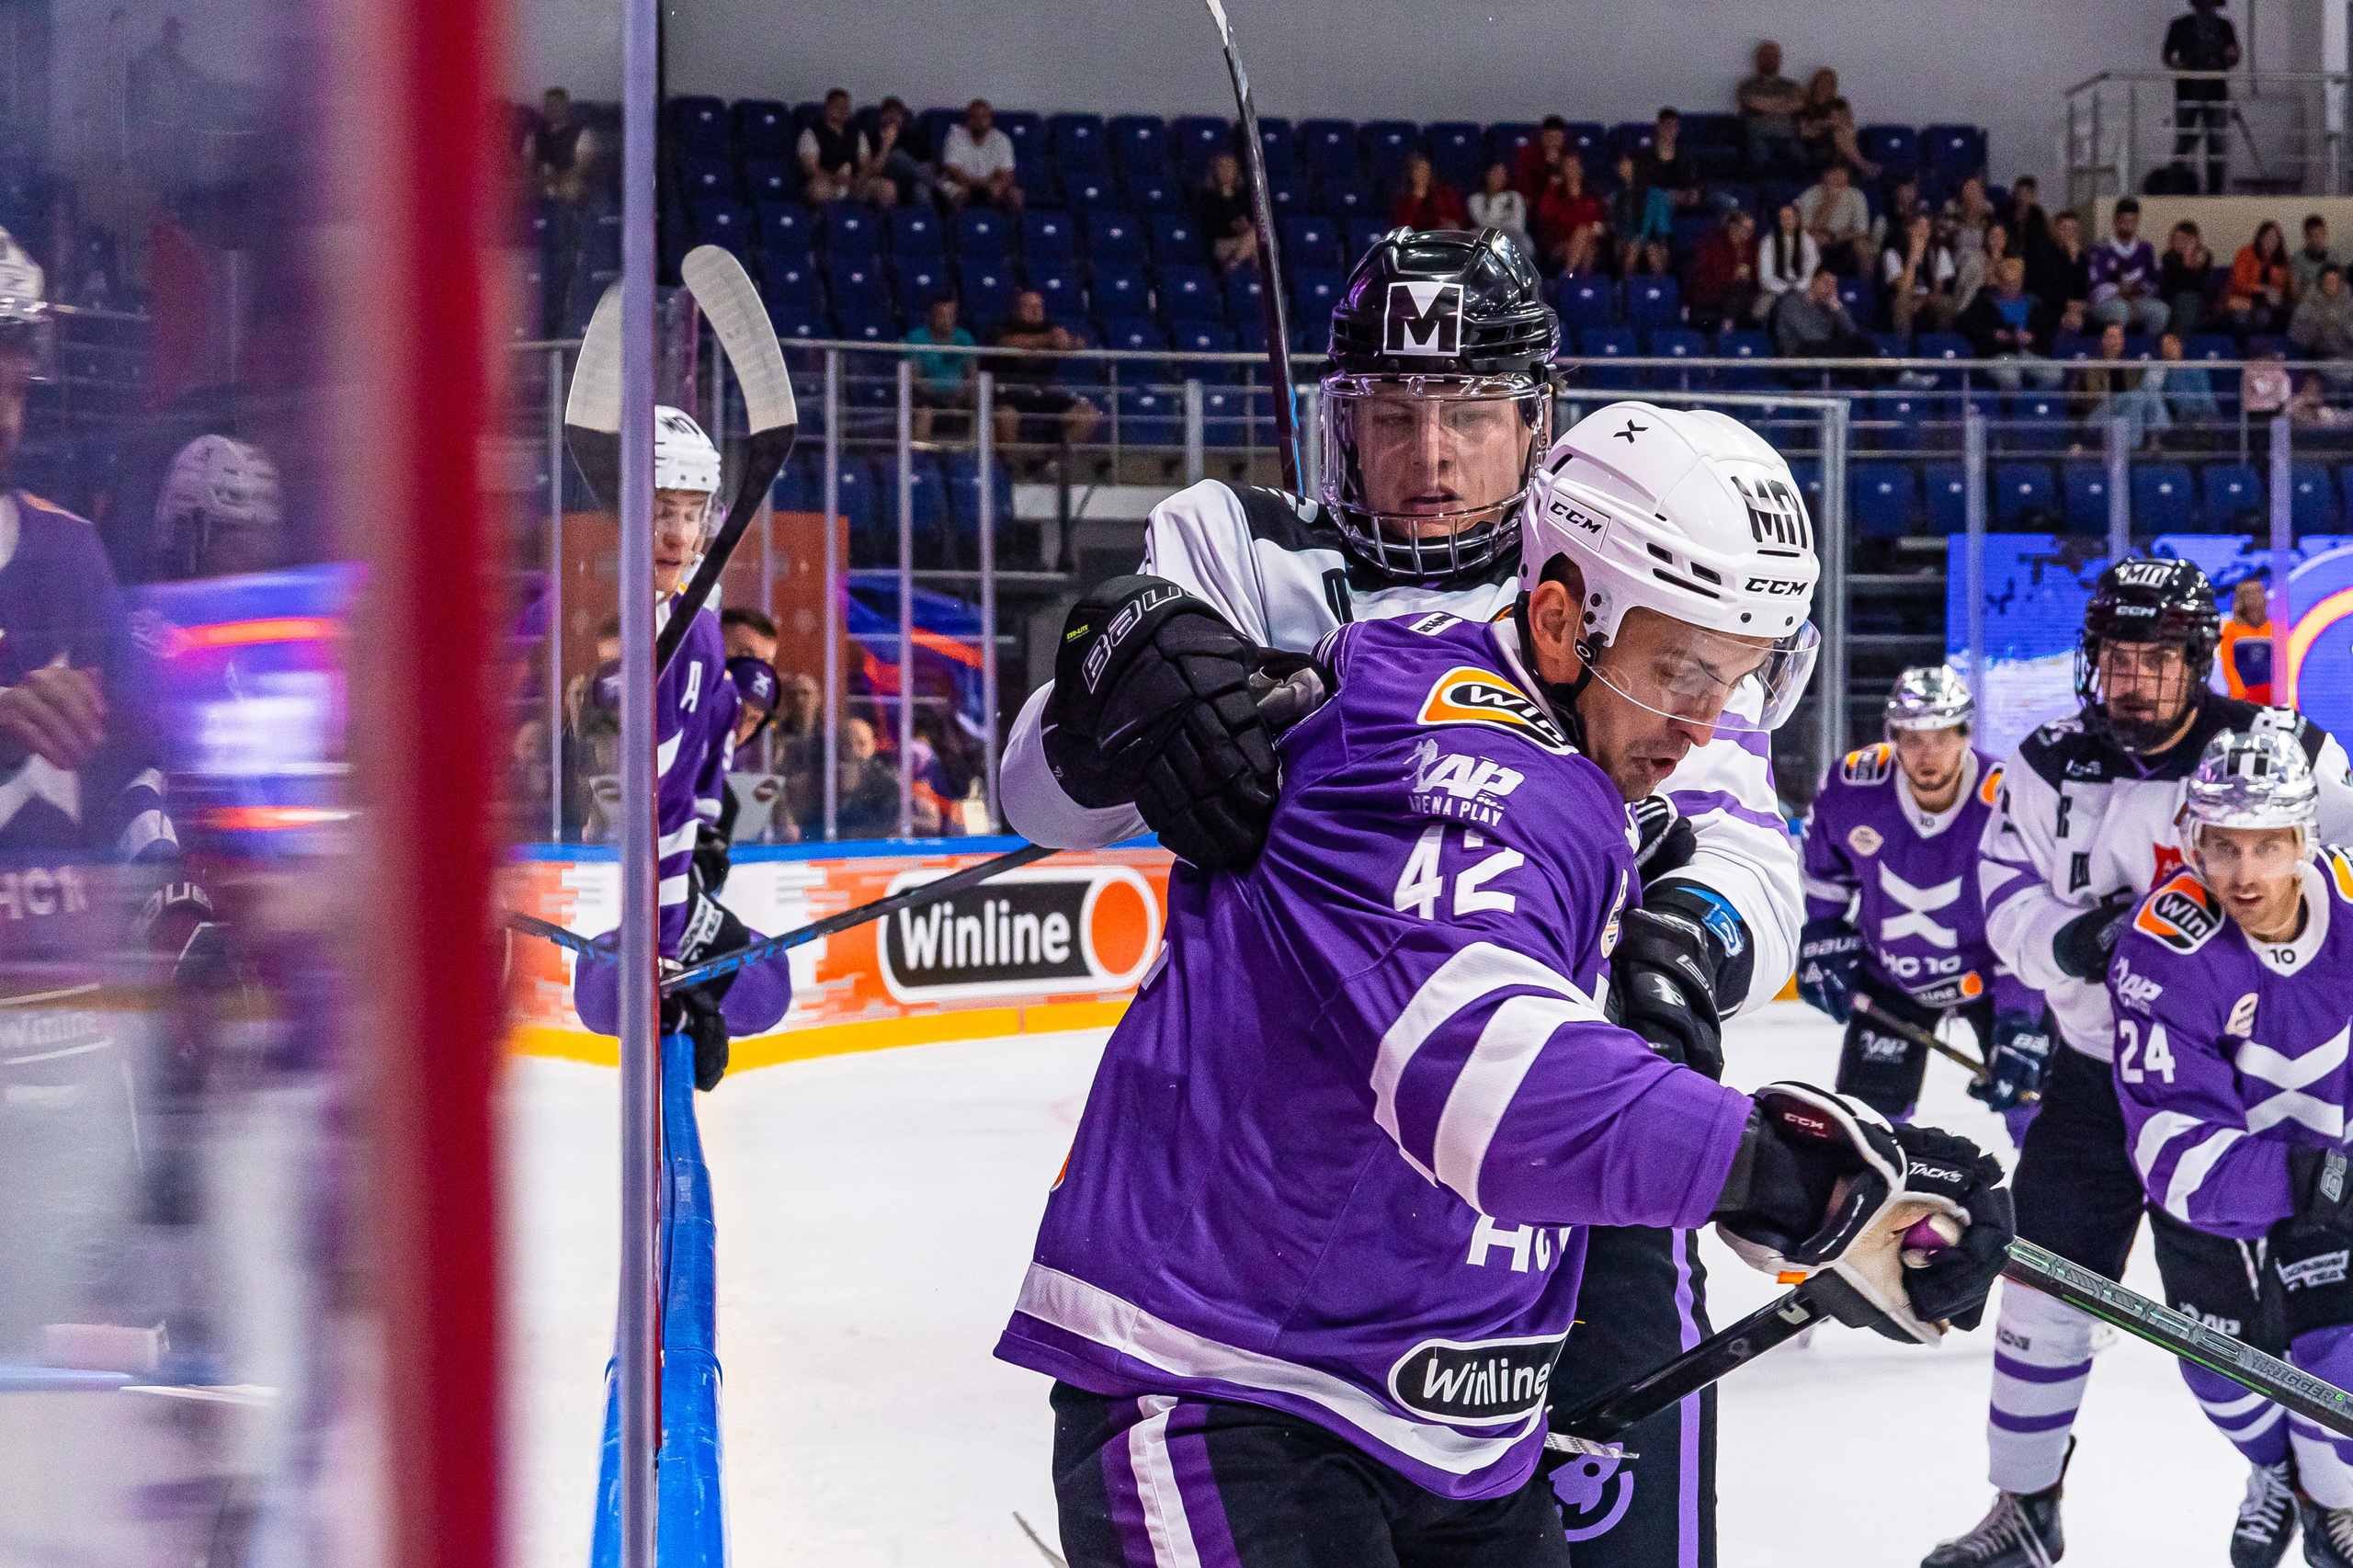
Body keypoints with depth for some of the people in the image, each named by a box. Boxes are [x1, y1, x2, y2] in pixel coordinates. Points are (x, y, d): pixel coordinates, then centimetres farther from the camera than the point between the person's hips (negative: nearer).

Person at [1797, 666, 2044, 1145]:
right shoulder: (1853, 786, -21)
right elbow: (1823, 870, 2)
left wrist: (2020, 1026, -30)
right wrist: (1822, 943, -2)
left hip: (1990, 975, -2)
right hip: (1891, 976, 2)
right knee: (1866, 1111, 1)